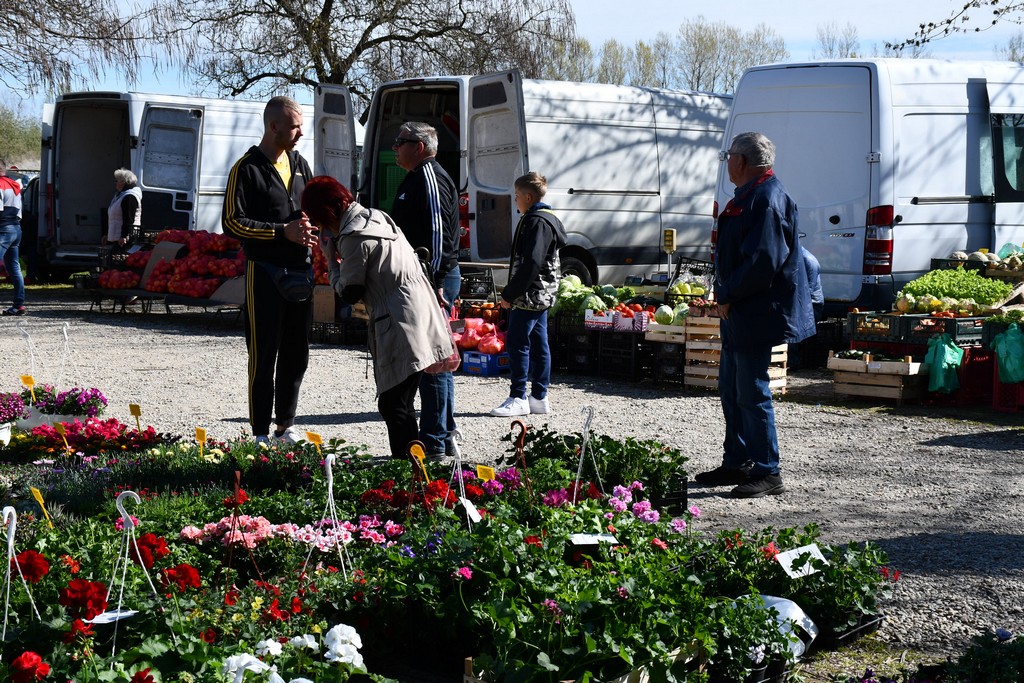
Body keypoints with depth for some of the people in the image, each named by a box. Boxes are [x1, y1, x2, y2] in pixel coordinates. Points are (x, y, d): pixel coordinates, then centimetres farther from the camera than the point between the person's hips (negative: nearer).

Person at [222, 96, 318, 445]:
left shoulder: (299, 164, 13)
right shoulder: (246, 168, -7)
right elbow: (232, 222, -11)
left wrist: (309, 223, 0)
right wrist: (282, 232, -16)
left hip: (300, 270, 7)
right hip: (265, 272, -6)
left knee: (297, 353, 11)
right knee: (264, 354, -2)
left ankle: (286, 425, 22)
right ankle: (261, 432, 4)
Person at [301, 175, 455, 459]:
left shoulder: (353, 237, -14)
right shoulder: (376, 216, 14)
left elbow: (350, 292, -6)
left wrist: (331, 259, 6)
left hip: (403, 327, -10)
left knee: (393, 405, -8)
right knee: (400, 403, 16)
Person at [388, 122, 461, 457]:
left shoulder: (429, 176, -11)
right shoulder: (416, 178, 22)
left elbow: (439, 233, -21)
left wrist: (436, 281, -25)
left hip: (434, 280, -11)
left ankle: (435, 441, -7)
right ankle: (443, 437, 21)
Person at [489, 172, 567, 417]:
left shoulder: (536, 222, -15)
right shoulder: (549, 219, 17)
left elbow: (531, 264, -23)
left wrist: (510, 294, -19)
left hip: (530, 295, -11)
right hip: (541, 295, 11)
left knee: (516, 343, -8)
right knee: (538, 345, 11)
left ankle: (518, 399, -6)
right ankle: (539, 398, 15)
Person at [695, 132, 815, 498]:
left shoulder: (767, 199, -18)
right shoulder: (748, 196, 15)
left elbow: (762, 262, -26)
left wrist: (728, 297, -18)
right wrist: (725, 295, 13)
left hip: (757, 316, -11)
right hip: (739, 315, 11)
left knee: (752, 393, -6)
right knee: (731, 389, 17)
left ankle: (768, 473, 1)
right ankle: (736, 463, 28)